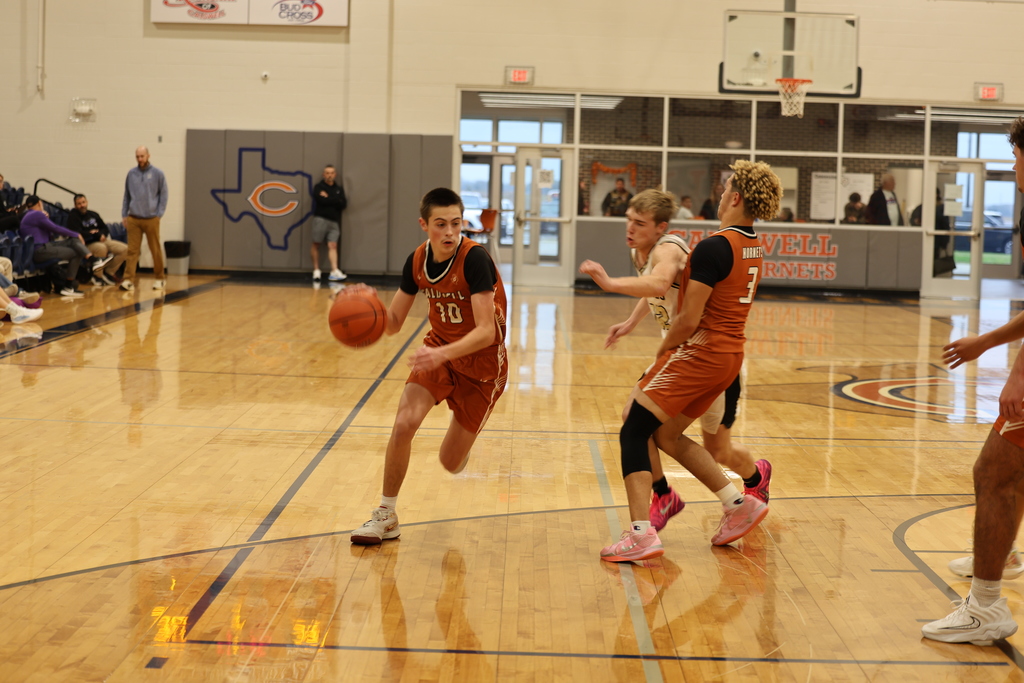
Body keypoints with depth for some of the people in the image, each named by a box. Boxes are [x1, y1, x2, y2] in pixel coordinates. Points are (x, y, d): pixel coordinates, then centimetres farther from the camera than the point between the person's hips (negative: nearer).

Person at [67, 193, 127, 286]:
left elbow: (105, 229, 19)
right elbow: (77, 233, -16)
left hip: (101, 240, 7)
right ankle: (98, 275, -19)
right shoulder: (73, 216, -4)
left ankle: (109, 272, 4)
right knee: (101, 248, -40)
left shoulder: (93, 215, 17)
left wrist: (102, 234, -7)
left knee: (124, 249, -10)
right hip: (86, 244, -7)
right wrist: (97, 235, -11)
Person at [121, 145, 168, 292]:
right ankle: (128, 280, -7)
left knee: (156, 250, 7)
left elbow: (163, 196, 2)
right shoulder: (131, 174, 7)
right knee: (132, 250, -4)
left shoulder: (157, 174, 1)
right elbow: (126, 196, 13)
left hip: (151, 219, -1)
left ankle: (159, 278, 19)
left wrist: (159, 214, -5)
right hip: (133, 219, 2)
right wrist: (124, 215, 8)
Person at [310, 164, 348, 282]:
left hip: (334, 221, 2)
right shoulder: (319, 187, 3)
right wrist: (335, 201, -2)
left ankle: (334, 271, -18)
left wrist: (328, 199, -4)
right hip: (321, 218, -2)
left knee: (333, 245, -8)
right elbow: (321, 201, -13)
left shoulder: (339, 188, 15)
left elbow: (343, 204, 3)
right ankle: (316, 270, 7)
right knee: (316, 243, 0)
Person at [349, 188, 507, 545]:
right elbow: (393, 323, -1)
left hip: (482, 363, -4)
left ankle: (462, 439, 41)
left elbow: (486, 332, -31)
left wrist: (442, 354, -46)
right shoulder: (417, 261, -8)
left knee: (451, 463, 1)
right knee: (404, 423, -20)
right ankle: (386, 516, -2)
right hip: (439, 349, 4)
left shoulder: (475, 259, -26)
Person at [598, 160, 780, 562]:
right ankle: (738, 504, 17)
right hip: (730, 355, 9)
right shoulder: (754, 247, 11)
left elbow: (689, 320, -18)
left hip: (701, 351, -9)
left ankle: (641, 533, -13)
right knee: (667, 435, 19)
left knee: (633, 432, -4)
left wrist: (662, 352, -1)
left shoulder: (713, 247, -18)